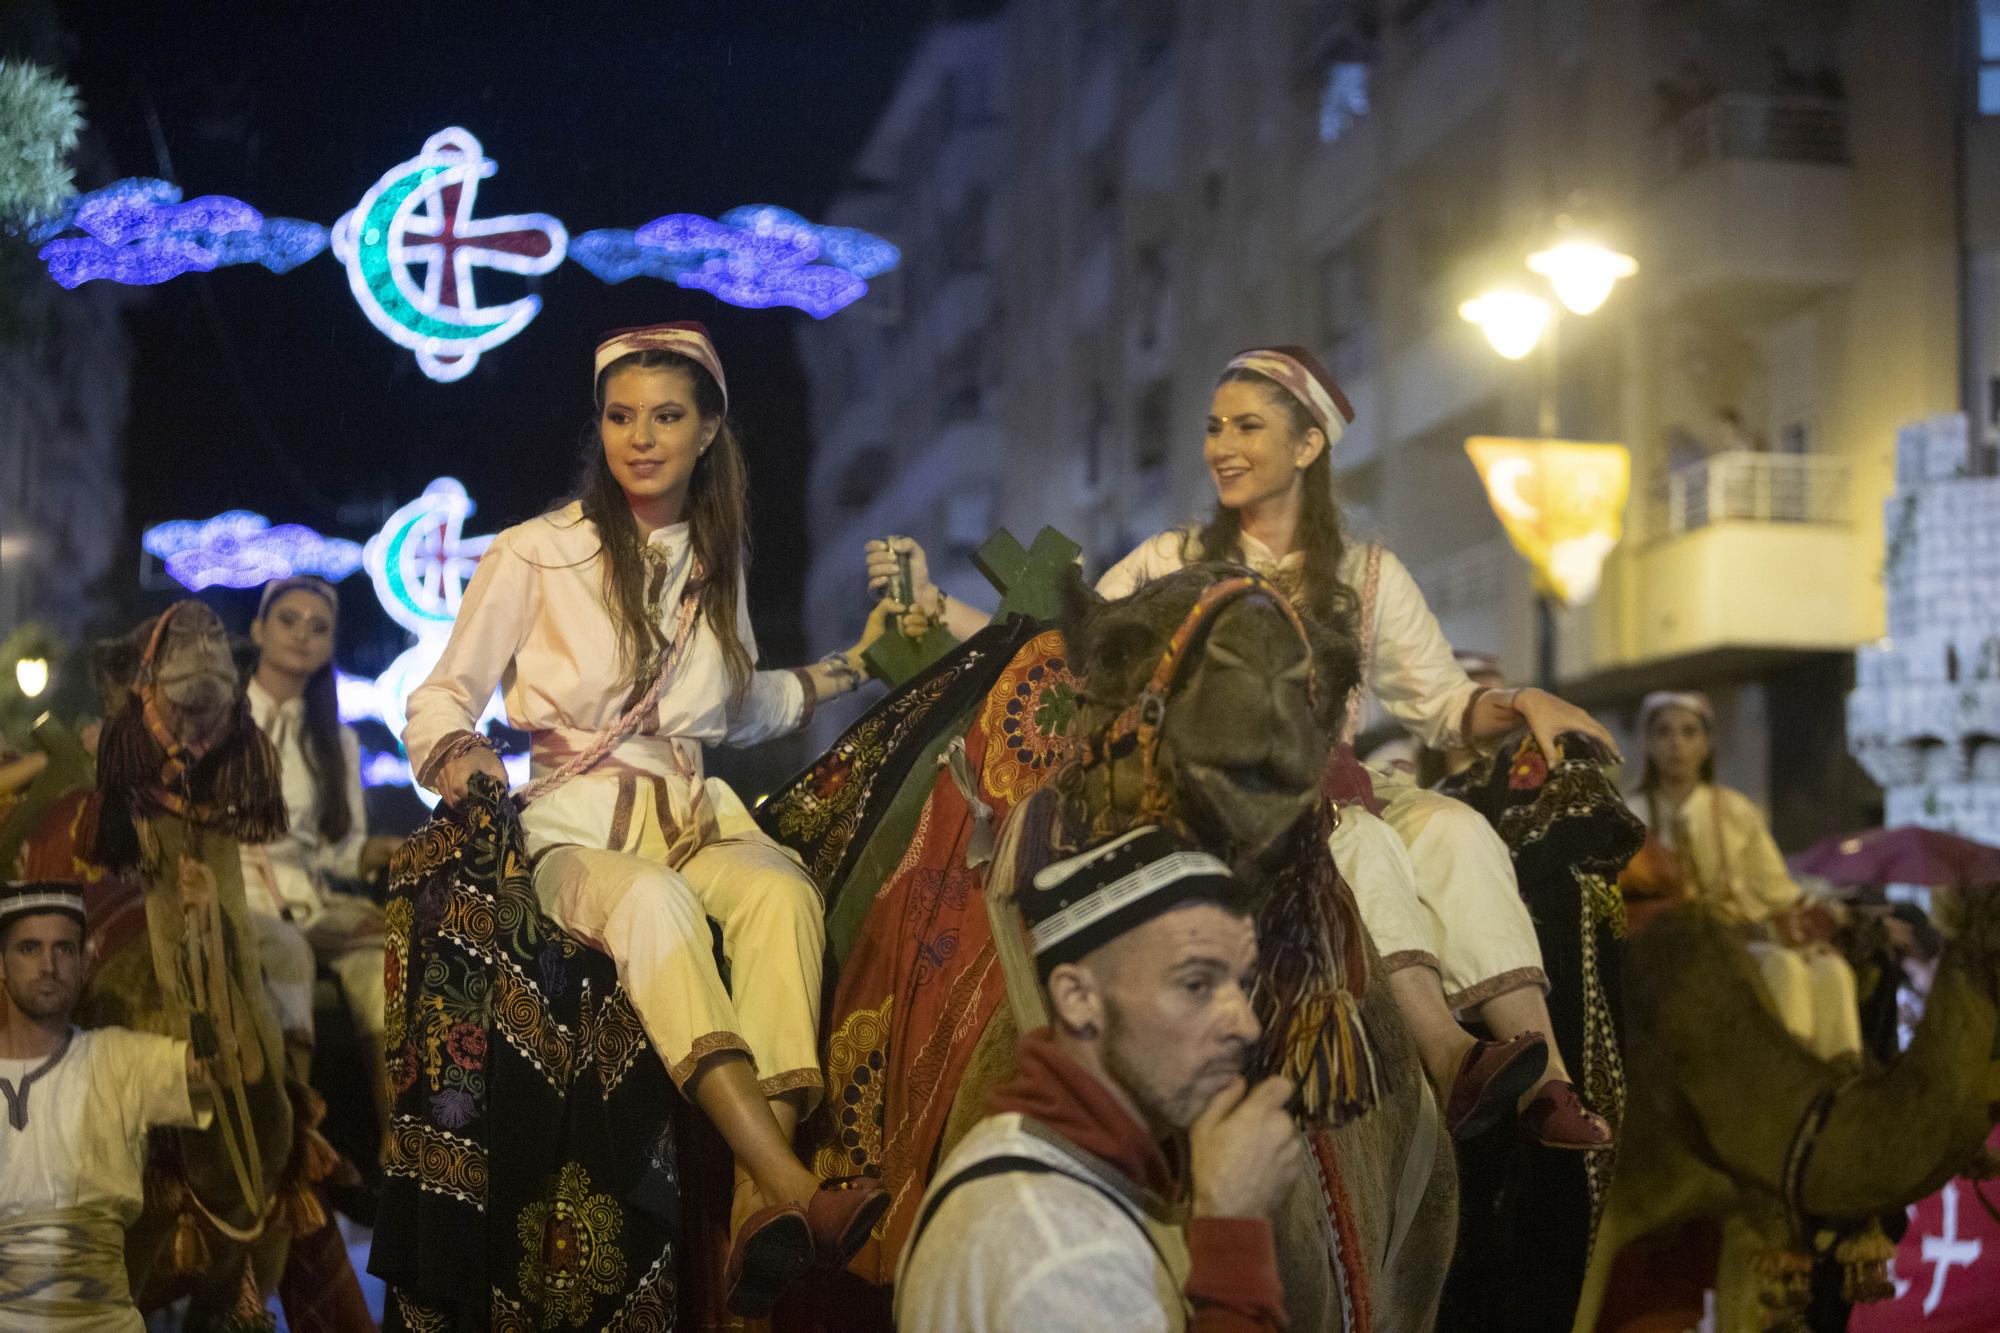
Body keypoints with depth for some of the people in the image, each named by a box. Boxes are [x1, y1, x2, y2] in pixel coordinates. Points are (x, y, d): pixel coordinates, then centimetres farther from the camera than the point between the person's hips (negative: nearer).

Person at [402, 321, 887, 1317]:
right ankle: (798, 1195, -54)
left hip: (696, 820, 4)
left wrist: (846, 670, 19)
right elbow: (440, 698, 5)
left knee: (781, 890, -33)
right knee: (654, 901, -40)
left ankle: (760, 1208, -48)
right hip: (575, 832, -4)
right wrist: (454, 752, -18)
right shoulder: (533, 554, 2)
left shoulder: (716, 560, 18)